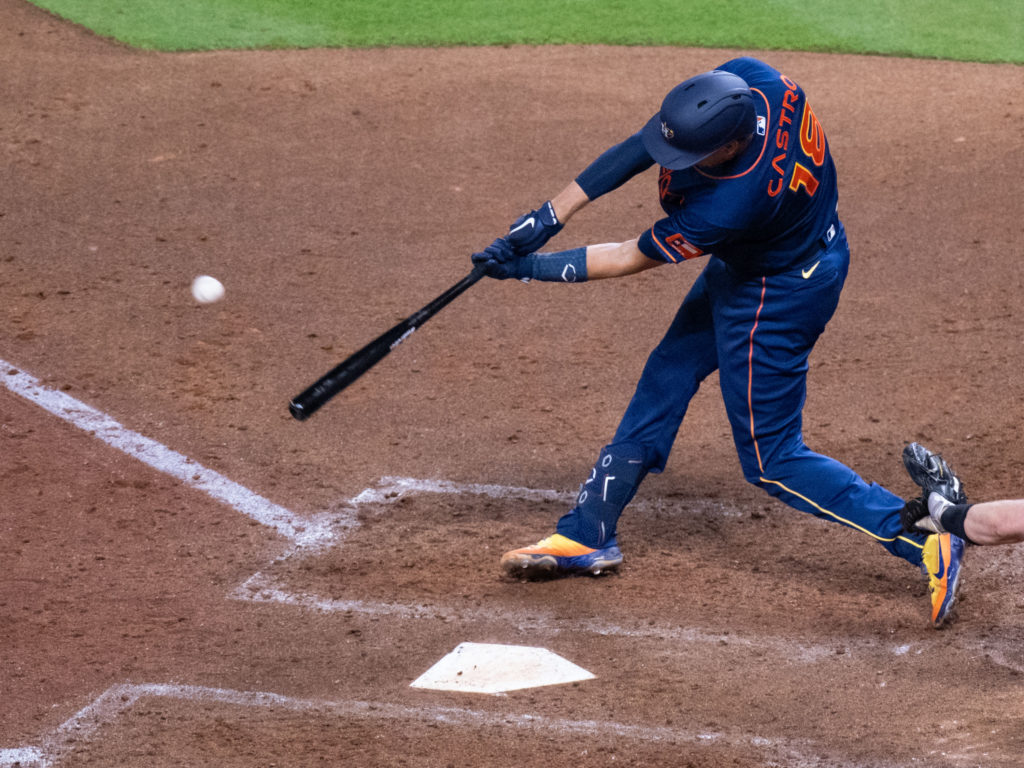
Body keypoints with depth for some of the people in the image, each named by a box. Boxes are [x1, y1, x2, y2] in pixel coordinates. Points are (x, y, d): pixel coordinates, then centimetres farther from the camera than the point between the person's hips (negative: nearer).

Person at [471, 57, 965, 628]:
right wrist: (552, 215, -16)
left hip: (775, 298, -9)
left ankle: (928, 544, 2)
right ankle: (588, 536, 31)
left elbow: (633, 259, -24)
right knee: (667, 376, 18)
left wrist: (533, 269, -15)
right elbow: (642, 146, -13)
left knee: (773, 461, 3)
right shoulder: (750, 80, -24)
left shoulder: (731, 205, -40)